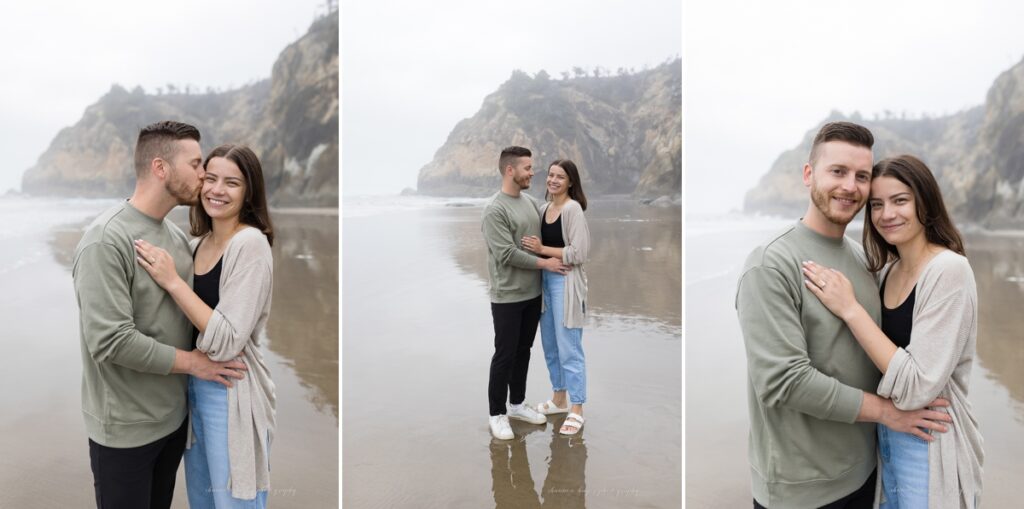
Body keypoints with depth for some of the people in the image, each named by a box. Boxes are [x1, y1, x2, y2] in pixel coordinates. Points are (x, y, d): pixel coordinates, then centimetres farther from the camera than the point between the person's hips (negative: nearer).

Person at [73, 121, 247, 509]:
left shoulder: (177, 235, 4)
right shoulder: (106, 240, -20)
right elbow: (110, 341, -25)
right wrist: (192, 362, -17)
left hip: (174, 414, 7)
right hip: (126, 427, -7)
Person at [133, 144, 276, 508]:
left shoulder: (251, 243, -18)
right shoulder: (199, 242, 6)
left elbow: (226, 340, -23)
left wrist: (172, 281, -22)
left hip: (231, 393, -8)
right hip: (193, 385, 8)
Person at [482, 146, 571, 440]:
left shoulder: (530, 202, 10)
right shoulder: (495, 210, -16)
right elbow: (507, 254, -21)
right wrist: (544, 263, -17)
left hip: (532, 292, 8)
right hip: (507, 296, -8)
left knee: (523, 351, 16)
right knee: (505, 355, 1)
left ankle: (517, 404, 31)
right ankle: (497, 414, 15)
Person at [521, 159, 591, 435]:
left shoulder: (573, 209, -13)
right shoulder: (544, 208, 11)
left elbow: (579, 253, -18)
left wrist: (543, 250, -16)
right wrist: (536, 249, 1)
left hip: (566, 282, -8)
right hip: (545, 280, 8)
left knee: (569, 348, -1)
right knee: (550, 345, 17)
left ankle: (577, 410, 12)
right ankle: (559, 399, 33)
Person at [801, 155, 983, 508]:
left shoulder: (948, 270, -20)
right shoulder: (888, 270, 3)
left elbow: (916, 388, -26)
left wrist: (850, 308, -25)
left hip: (930, 444, -7)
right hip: (885, 435, 7)